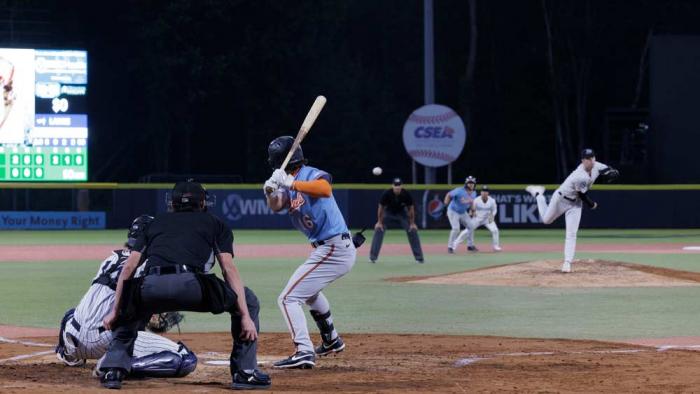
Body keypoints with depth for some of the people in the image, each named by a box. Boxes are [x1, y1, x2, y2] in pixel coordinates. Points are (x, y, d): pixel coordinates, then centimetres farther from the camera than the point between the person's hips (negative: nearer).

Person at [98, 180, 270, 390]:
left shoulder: (156, 222, 33)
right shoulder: (214, 224, 27)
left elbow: (128, 268, 23)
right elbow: (229, 269, 12)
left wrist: (115, 311, 26)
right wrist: (246, 317, 7)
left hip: (151, 288, 3)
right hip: (191, 285, -3)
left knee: (129, 311, 37)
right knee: (248, 300, 21)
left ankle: (114, 370, 18)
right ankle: (245, 372, 14)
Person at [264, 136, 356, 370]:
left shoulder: (311, 175, -14)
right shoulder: (289, 182, 13)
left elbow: (325, 189, -35)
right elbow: (276, 206, 0)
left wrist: (292, 184, -42)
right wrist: (270, 192, -20)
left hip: (333, 251, -11)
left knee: (288, 298, -15)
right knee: (309, 289, 36)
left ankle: (304, 352, -26)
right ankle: (331, 341, 49)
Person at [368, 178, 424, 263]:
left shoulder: (406, 194, -26)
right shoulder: (386, 194, -29)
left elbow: (411, 208, -11)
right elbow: (381, 207, -14)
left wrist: (412, 223, -9)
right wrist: (379, 222, -12)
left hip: (401, 213, 1)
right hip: (388, 213, -1)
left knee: (413, 231, -10)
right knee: (378, 229, -16)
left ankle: (418, 256, 0)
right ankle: (373, 256, -10)